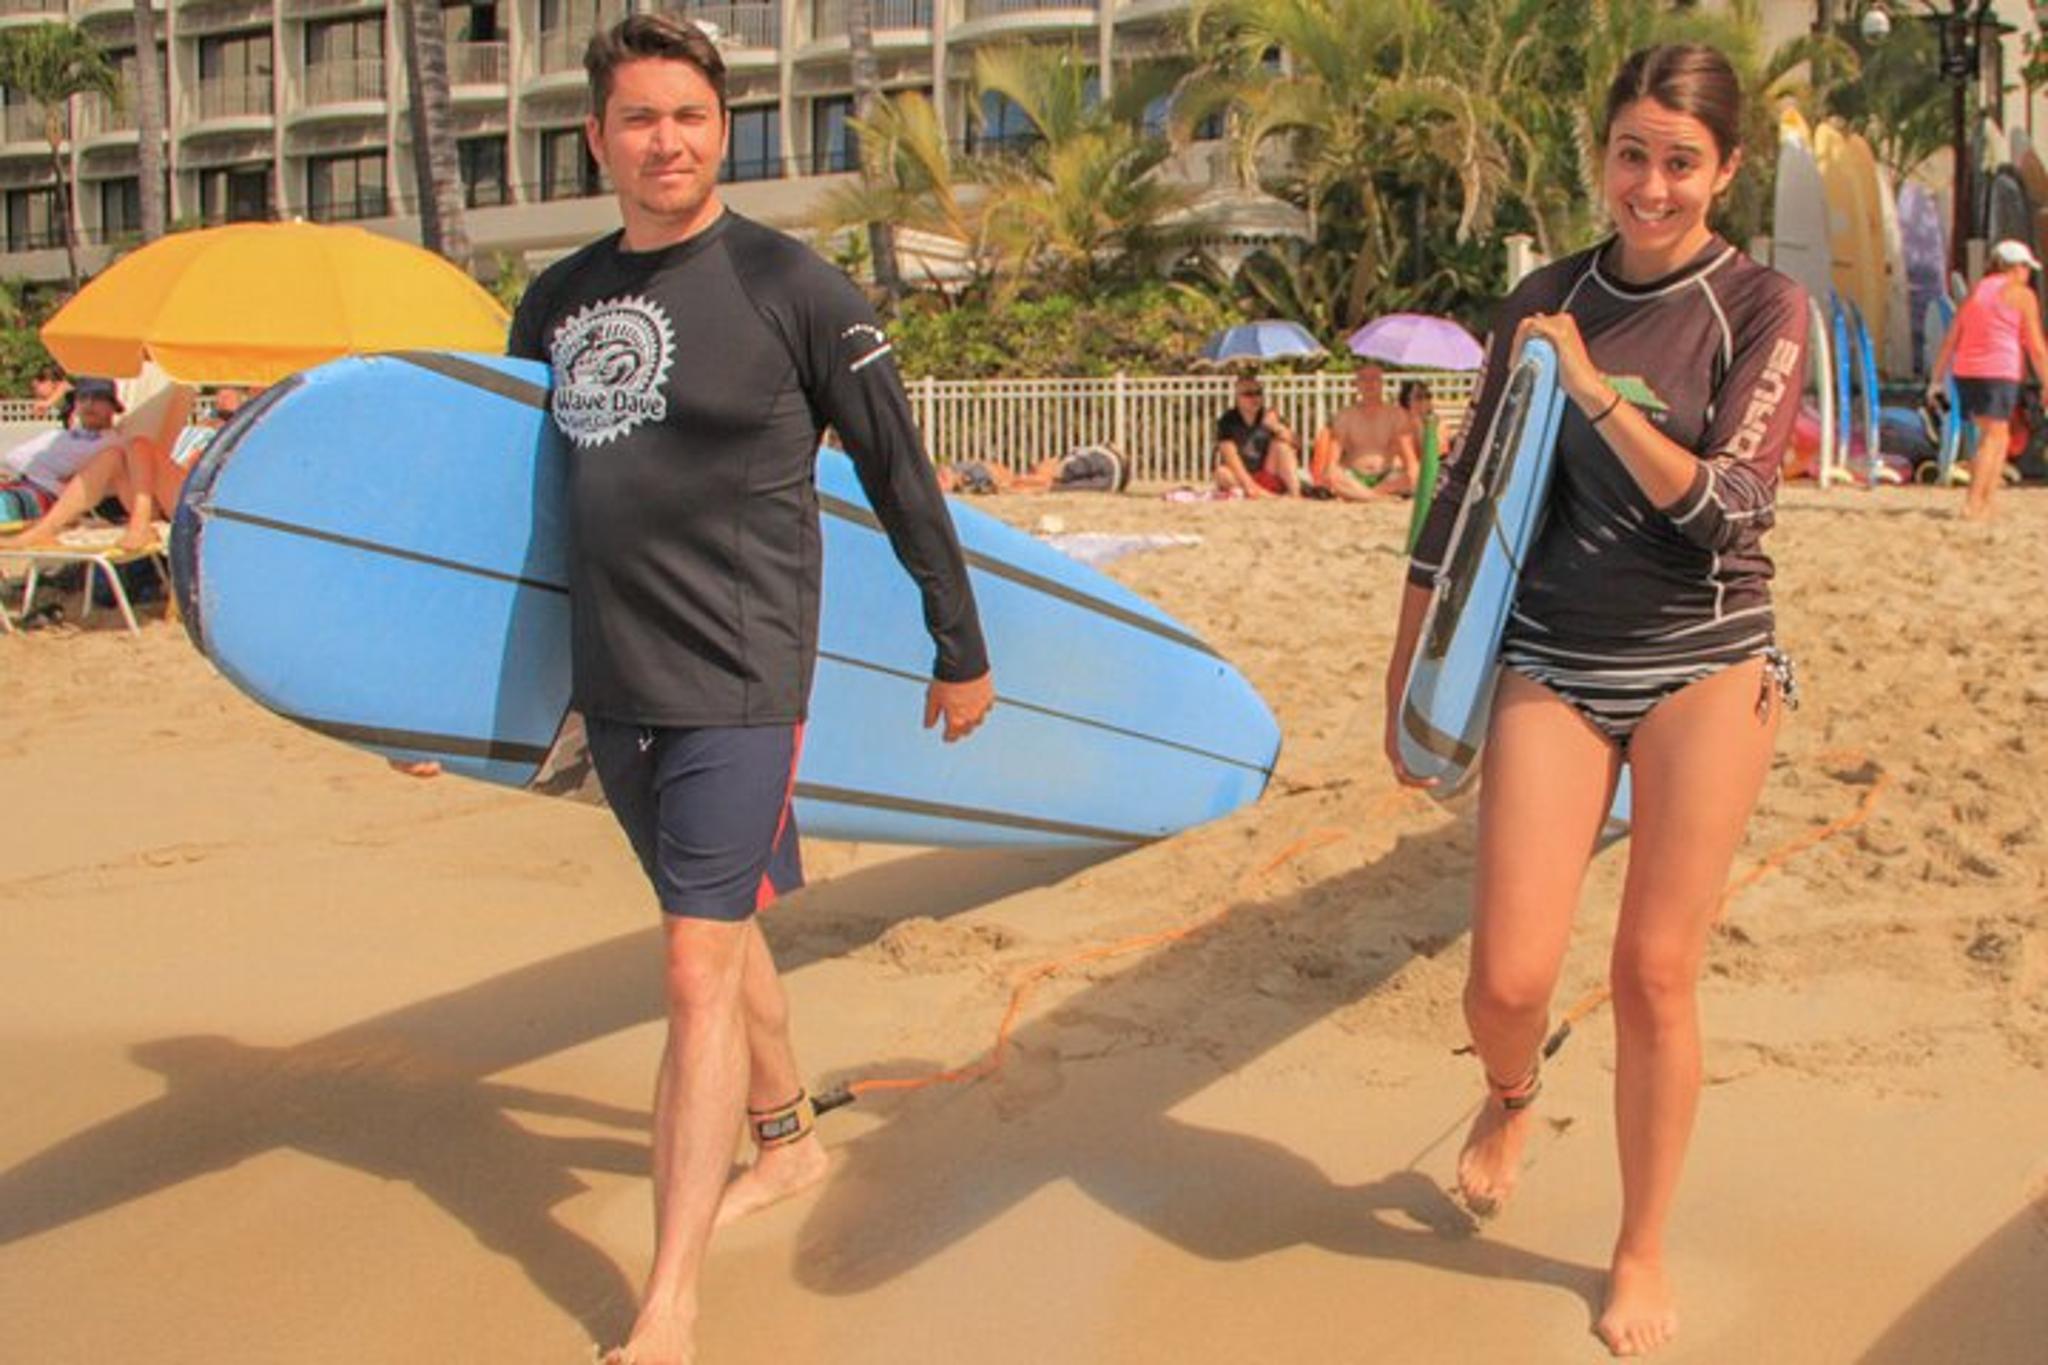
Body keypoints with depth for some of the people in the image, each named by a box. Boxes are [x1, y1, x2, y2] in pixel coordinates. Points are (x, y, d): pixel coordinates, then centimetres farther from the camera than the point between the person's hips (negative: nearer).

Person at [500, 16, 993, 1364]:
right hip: (612, 681, 6)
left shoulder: (791, 284, -7)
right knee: (719, 925, 20)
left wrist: (961, 646, 3)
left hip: (737, 680, -6)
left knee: (697, 966, -8)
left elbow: (899, 472, -2)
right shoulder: (557, 303, 9)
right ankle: (790, 1139, 43)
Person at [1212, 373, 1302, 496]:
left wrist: (1277, 427, -24)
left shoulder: (1269, 416, 2)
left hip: (1267, 479, 2)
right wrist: (1250, 485, -30)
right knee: (1222, 473, -32)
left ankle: (1295, 493, -29)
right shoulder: (1227, 421, -8)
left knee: (1282, 445, -16)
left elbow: (1294, 443, -6)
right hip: (1240, 480, -2)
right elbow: (1231, 458, -19)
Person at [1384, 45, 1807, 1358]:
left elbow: (1727, 512, -13)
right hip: (1552, 661, 2)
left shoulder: (1765, 308, -3)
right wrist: (1409, 677, 10)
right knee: (1509, 980, -5)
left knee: (1657, 975, 1)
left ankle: (1643, 1253, 23)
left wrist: (1596, 389, -20)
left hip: (1708, 665, -2)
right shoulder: (1545, 301, 5)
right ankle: (1513, 1097, 33)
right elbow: (1471, 492, 9)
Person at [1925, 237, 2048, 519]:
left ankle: (1986, 502, 11)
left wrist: (1936, 380, 15)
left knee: (1999, 438, 17)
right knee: (1993, 438, -5)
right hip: (1998, 374, -6)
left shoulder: (1976, 292, 17)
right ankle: (1973, 503, -15)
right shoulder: (2022, 295, 1)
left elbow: (1950, 340, 14)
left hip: (1966, 372, 6)